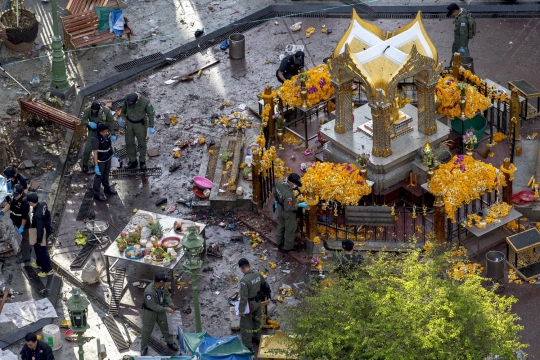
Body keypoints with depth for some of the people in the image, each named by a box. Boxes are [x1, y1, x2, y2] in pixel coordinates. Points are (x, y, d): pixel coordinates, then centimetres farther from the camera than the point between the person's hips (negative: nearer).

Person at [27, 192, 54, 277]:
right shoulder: (43, 204, -14)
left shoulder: (37, 214, -39)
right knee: (37, 249, 29)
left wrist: (39, 240, -17)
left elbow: (40, 228, -29)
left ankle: (48, 269, 26)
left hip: (42, 234, -9)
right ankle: (39, 263, 50)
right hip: (46, 230, 9)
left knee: (41, 251, 11)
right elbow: (48, 214, 4)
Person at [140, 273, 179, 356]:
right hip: (150, 312, -6)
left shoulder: (161, 286, -16)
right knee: (147, 330, 11)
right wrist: (165, 309, -27)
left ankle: (170, 343, 42)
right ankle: (144, 347, 32)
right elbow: (152, 306, -32)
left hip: (160, 310, 6)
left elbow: (166, 295, 1)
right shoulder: (149, 291, -38)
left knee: (165, 326, 21)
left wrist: (171, 305, -14)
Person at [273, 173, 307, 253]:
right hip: (288, 213, -8)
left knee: (281, 226, 31)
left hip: (280, 209, 8)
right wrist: (299, 205, -24)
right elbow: (288, 208, -33)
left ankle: (279, 243, 53)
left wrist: (276, 200, 20)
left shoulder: (279, 184, -20)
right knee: (290, 230, 18)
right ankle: (288, 247, 39)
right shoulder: (288, 194, -43)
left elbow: (275, 192, 2)